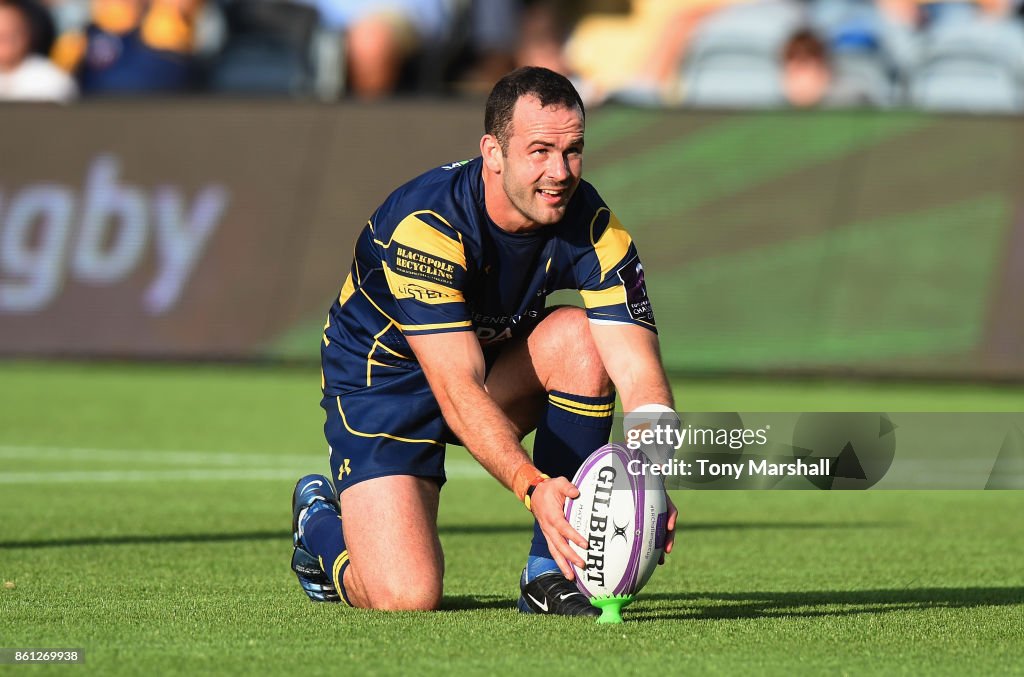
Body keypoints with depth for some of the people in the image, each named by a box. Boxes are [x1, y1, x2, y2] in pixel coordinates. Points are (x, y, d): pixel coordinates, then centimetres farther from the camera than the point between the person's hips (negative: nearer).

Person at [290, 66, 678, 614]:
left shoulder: (592, 226, -19)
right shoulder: (424, 224, -32)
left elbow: (640, 375, -25)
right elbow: (458, 390, -39)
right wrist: (532, 487, -54)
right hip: (384, 381, -5)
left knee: (580, 335, -28)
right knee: (408, 595, -22)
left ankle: (551, 570, -14)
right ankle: (319, 522, 16)